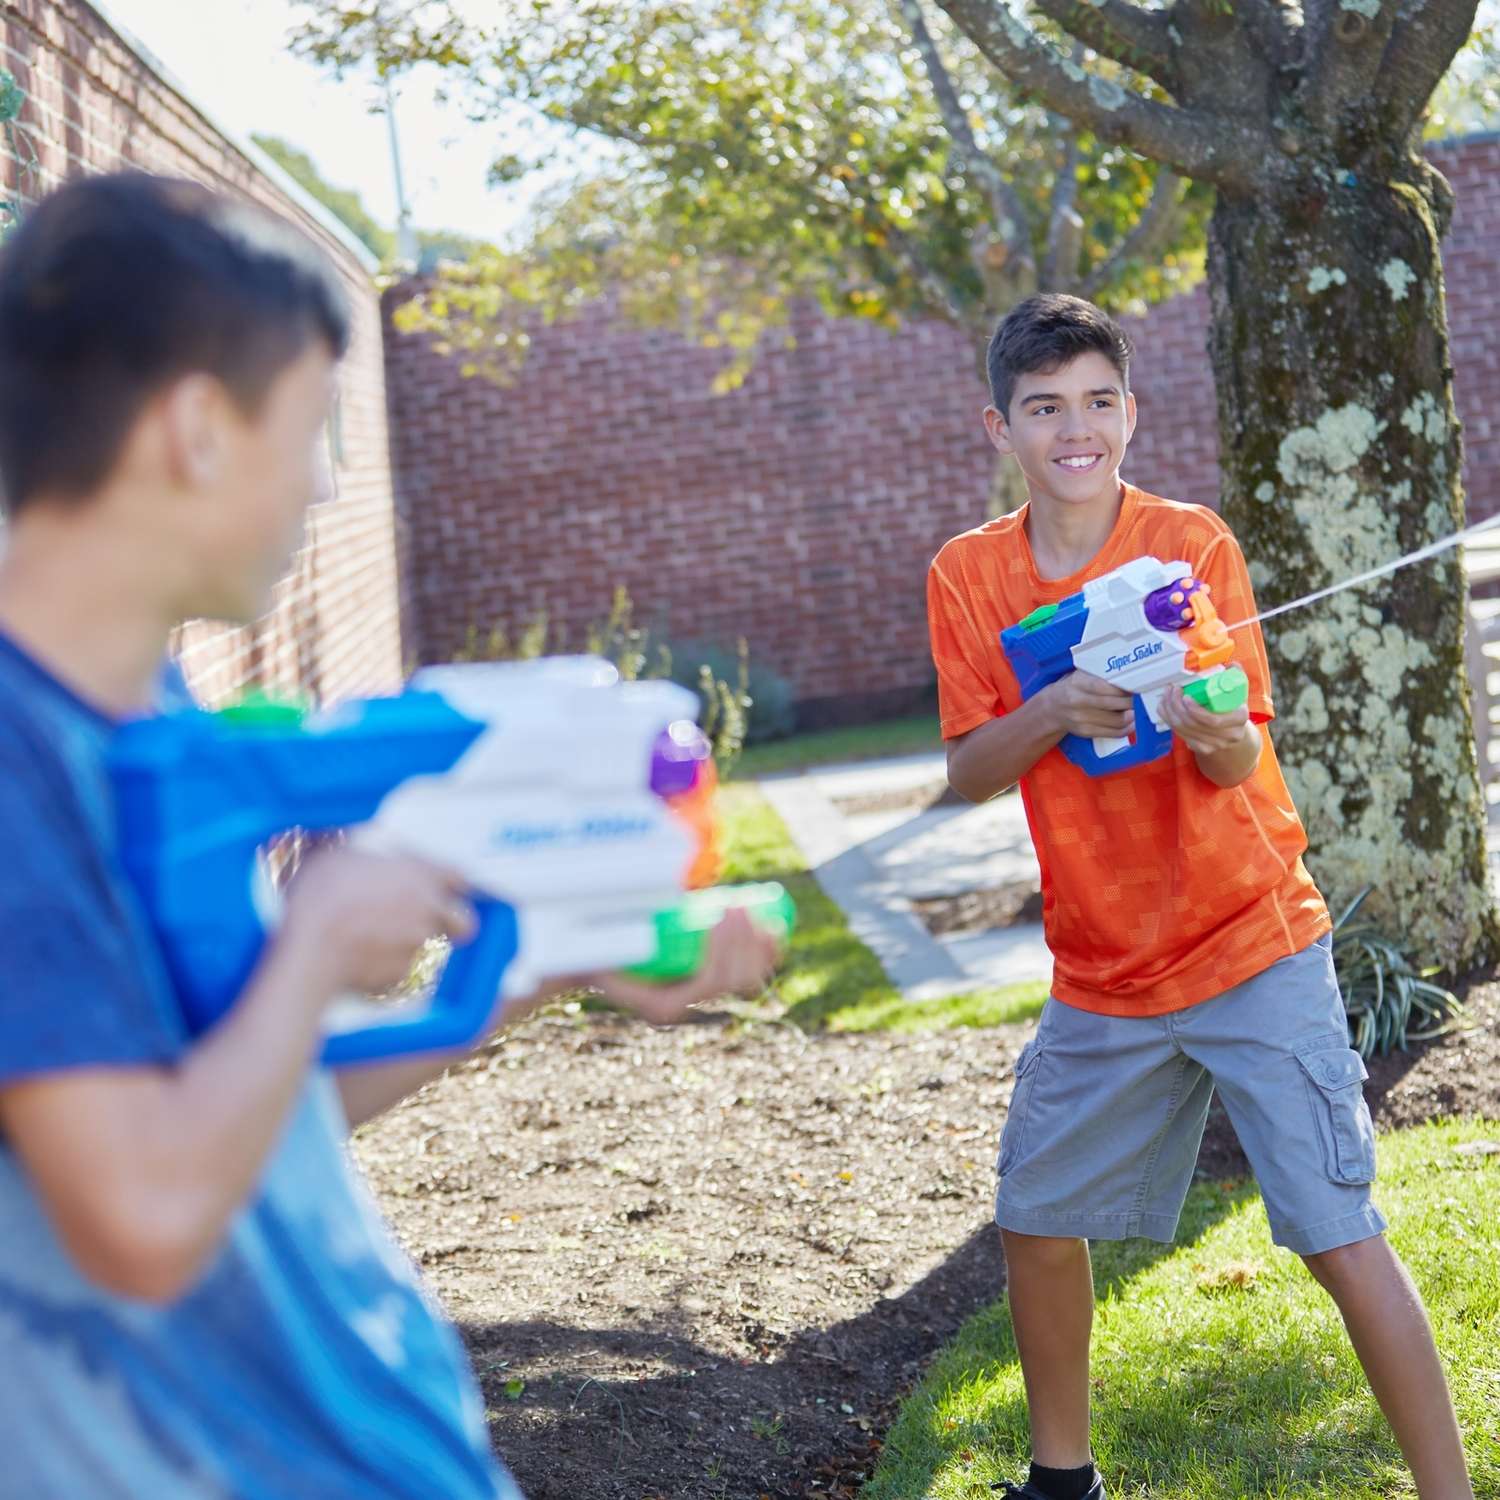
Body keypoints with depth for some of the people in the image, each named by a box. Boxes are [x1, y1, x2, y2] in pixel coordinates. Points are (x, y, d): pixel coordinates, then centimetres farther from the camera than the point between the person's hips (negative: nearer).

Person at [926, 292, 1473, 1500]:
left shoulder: (1192, 543, -9)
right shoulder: (968, 576, 1)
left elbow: (1241, 758, -13)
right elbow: (968, 773, -3)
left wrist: (1215, 733, -37)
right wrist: (1051, 713, -22)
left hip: (1251, 947, -4)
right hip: (1102, 974, 4)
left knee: (1341, 1237, -9)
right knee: (1036, 1219, 11)